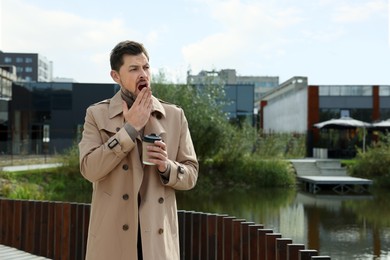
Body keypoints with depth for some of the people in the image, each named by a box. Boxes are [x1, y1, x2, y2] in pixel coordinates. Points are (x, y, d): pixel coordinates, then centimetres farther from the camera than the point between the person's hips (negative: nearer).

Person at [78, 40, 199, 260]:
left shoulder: (175, 116, 6)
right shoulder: (97, 114, 2)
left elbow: (191, 174, 8)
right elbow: (90, 169, -11)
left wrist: (167, 167, -13)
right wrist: (130, 128, -13)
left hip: (158, 236, 2)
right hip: (113, 237, -1)